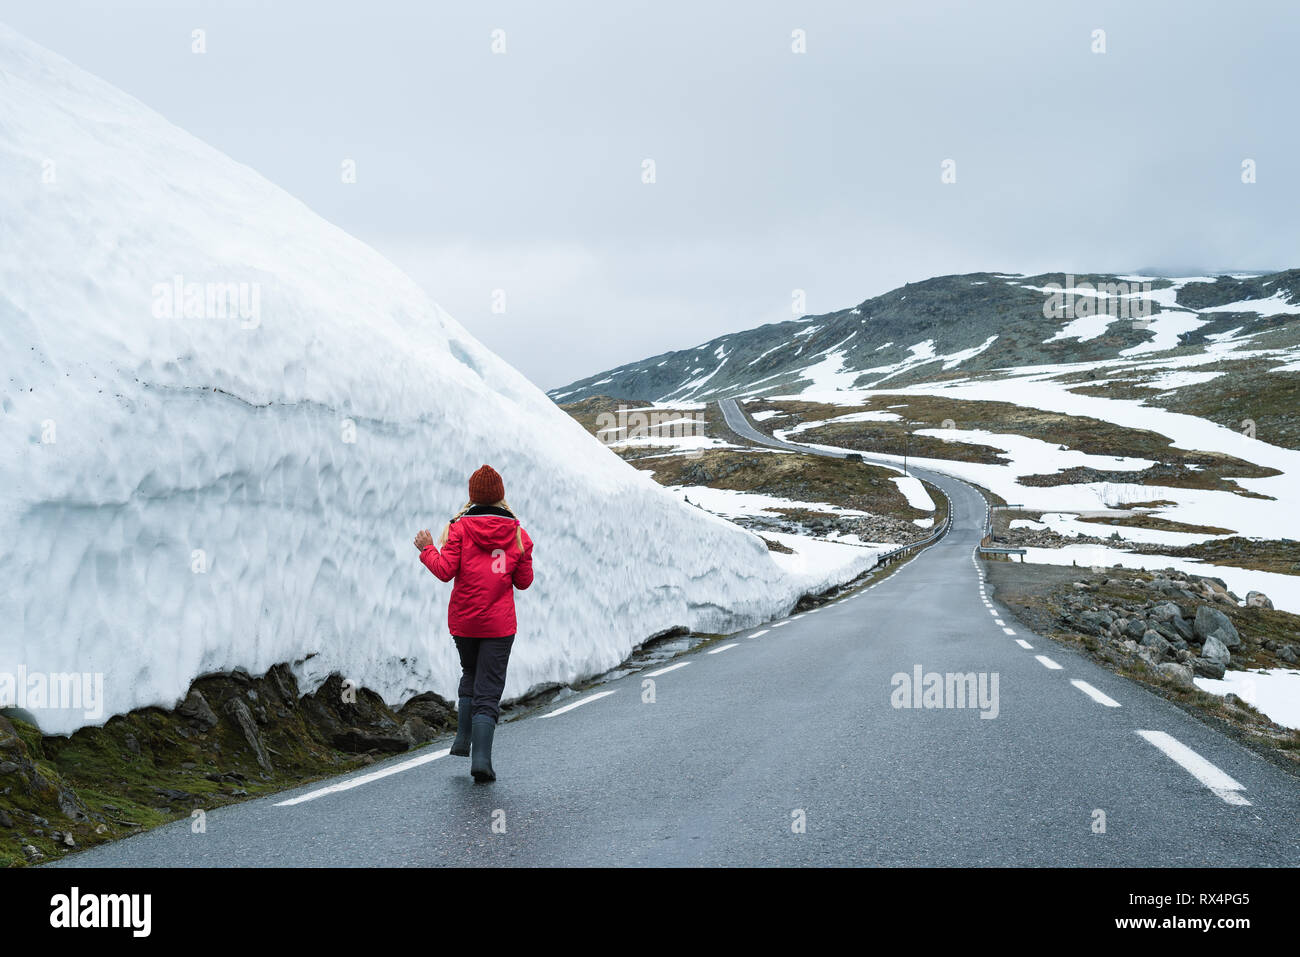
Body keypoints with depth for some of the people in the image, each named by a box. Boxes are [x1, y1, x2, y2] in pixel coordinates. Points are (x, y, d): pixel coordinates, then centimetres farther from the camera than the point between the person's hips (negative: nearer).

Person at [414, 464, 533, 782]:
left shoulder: (460, 529, -4)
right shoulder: (517, 533, 1)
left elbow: (445, 571, -10)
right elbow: (524, 581, 4)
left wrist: (427, 549, 7)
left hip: (463, 622, 1)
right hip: (499, 625, -1)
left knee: (470, 675, 25)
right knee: (488, 690, 0)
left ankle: (463, 738, 20)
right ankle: (481, 757, -10)